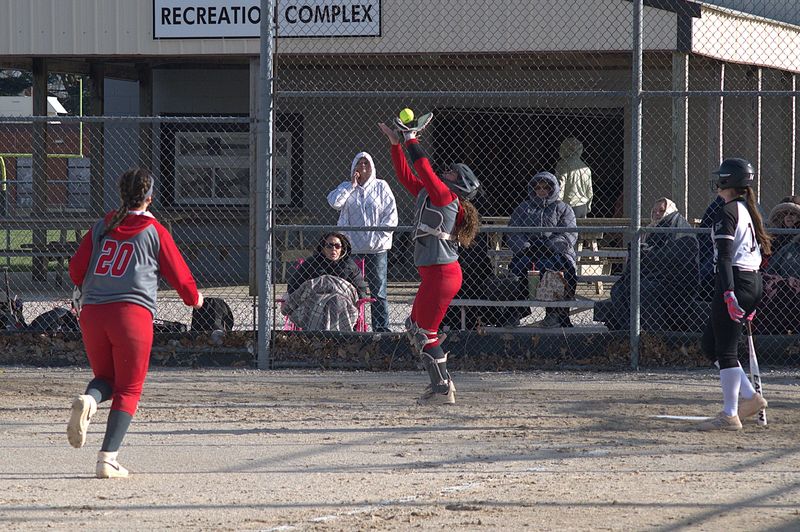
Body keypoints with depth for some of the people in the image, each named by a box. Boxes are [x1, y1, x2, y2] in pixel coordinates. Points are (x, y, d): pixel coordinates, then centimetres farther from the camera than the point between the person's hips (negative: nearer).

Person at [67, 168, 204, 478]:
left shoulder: (100, 228, 13)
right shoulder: (154, 231, 4)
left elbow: (76, 268, 12)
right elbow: (178, 273, 8)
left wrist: (82, 294, 34)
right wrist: (194, 298, 29)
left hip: (92, 313, 4)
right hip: (133, 311, -3)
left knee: (105, 378, 21)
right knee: (128, 390, 4)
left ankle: (88, 401, -16)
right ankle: (107, 459, -7)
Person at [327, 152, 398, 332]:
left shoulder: (381, 186, 6)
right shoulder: (346, 187, 12)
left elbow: (391, 215, 1)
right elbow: (334, 202, -8)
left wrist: (378, 236, -9)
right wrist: (351, 185, -6)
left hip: (377, 248, -1)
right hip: (352, 248, 1)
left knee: (378, 290, -2)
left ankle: (381, 327, 1)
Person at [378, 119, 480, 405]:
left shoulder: (446, 197, -11)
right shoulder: (427, 195, 14)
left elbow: (425, 170, -20)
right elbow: (405, 175, 20)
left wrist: (412, 141, -12)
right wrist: (396, 144, 16)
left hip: (442, 274, -10)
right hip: (435, 273, 10)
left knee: (424, 331, -5)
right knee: (415, 326, 18)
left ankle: (442, 390, 0)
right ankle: (441, 382, 22)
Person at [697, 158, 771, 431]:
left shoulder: (728, 213, -12)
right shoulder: (750, 211, 16)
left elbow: (725, 256, -20)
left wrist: (728, 293, -27)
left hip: (735, 282, -9)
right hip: (754, 282, 9)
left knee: (725, 349, -4)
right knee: (710, 344, 17)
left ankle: (730, 415, -3)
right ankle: (751, 396, 14)